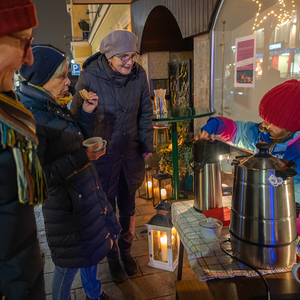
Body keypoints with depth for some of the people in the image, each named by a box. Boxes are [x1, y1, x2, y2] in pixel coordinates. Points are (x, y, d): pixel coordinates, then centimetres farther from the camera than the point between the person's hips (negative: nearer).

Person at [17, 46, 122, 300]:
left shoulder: (55, 106, 5)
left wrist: (86, 113, 2)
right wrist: (82, 158, -24)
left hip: (87, 190, 9)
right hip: (66, 200, -9)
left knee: (91, 247, 24)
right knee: (69, 264, 10)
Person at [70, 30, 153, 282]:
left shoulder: (139, 74, -6)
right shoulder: (90, 77, -16)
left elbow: (146, 113, 5)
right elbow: (78, 116, -8)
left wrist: (147, 145, 7)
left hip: (131, 152, 3)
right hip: (103, 155, -3)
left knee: (128, 207, 18)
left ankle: (126, 251, 43)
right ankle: (113, 258, 36)